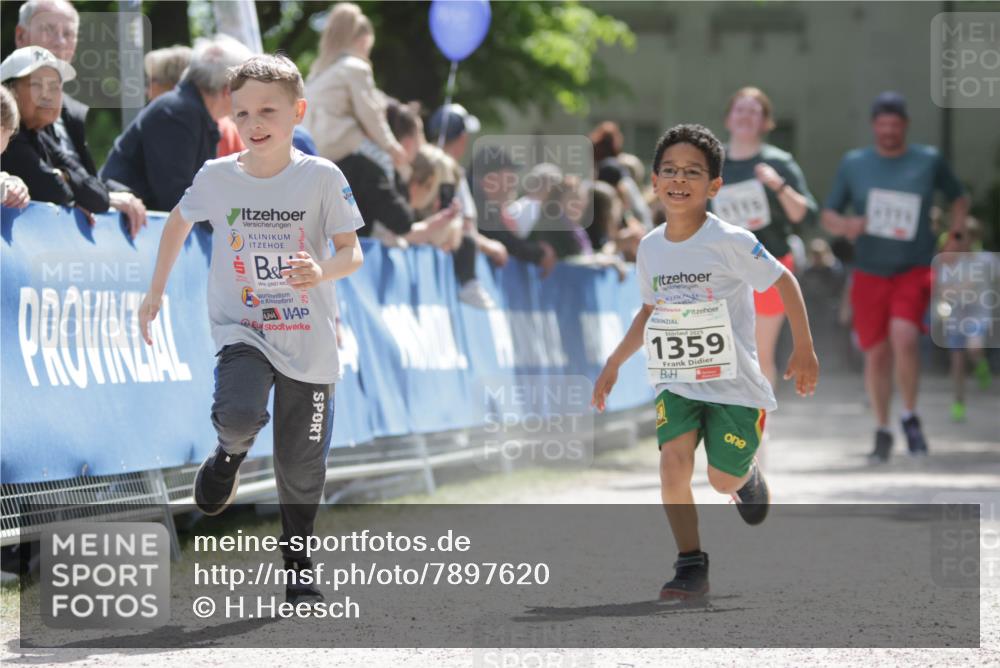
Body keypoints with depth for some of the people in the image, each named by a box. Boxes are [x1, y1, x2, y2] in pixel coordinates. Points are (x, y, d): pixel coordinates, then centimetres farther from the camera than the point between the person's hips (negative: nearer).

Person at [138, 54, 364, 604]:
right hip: (241, 330, 0)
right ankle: (230, 453, 6)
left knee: (301, 466, 5)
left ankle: (297, 565, 27)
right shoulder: (217, 177, -3)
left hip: (309, 342, 0)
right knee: (239, 414, -30)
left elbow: (352, 252, -5)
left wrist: (323, 271, -27)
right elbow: (179, 221, 17)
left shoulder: (322, 177, -7)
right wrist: (156, 291, 19)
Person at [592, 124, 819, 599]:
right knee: (673, 463, -18)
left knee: (723, 480, 2)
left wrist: (804, 350, -6)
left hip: (732, 381, -3)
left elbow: (784, 282, -5)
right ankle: (691, 565, -7)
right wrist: (614, 364, 19)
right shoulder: (650, 248, 1)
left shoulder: (731, 243, -16)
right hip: (675, 381, 3)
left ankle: (746, 475, 40)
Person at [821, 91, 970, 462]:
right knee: (876, 354, 3)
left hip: (914, 270, -2)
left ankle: (910, 417, -5)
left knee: (903, 337, -24)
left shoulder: (929, 161, 2)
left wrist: (956, 233, 4)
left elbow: (958, 198, 19)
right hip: (870, 274, 2)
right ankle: (882, 431, 21)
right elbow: (827, 215, 7)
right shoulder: (853, 164, 4)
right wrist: (845, 225, -15)